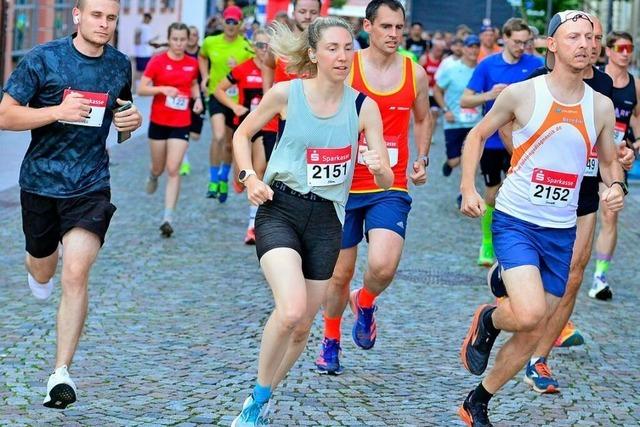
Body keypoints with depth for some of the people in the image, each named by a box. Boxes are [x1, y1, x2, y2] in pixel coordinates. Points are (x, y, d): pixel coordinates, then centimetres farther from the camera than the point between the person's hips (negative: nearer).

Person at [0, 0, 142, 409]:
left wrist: (133, 120, -3)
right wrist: (58, 111, -24)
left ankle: (62, 373, -10)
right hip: (41, 181, 0)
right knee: (43, 273, 18)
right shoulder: (43, 59, -9)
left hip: (91, 186, 0)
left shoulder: (120, 65, 2)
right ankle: (37, 266, 59)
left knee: (76, 273, -16)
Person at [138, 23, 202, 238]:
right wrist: (162, 89, -24)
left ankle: (168, 218, -9)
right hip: (158, 121, 0)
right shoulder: (157, 61, -8)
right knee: (159, 168, 14)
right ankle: (153, 176, 54)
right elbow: (141, 89, -8)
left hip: (181, 124, 0)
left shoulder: (192, 64, 1)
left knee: (173, 170, -9)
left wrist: (197, 98, 1)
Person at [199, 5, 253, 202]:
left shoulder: (247, 47, -9)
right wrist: (205, 77, 7)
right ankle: (213, 180, -10)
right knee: (218, 136, -23)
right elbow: (202, 57, 21)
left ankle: (224, 178, 38)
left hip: (237, 99, 0)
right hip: (216, 96, 0)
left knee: (229, 144, 13)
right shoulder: (210, 42, -1)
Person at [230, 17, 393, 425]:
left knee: (302, 327, 8)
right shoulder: (287, 93, -7)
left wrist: (379, 168, -28)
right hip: (280, 210, -3)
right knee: (291, 310, -25)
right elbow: (243, 134, 9)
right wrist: (250, 177, -7)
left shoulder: (364, 107, -4)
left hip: (326, 220, 3)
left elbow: (387, 181, -5)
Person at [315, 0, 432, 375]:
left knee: (383, 266, -20)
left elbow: (423, 119, 20)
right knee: (341, 274, 9)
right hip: (346, 187, -1)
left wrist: (422, 160, 7)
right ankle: (331, 342, 33)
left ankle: (365, 304, 15)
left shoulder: (416, 74, 3)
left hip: (391, 189, 1)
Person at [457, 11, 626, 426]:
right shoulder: (523, 93, -9)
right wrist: (468, 187, -7)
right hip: (516, 221, -5)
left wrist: (617, 185, -7)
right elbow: (478, 134, 5)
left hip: (561, 232, 5)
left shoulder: (601, 105, 2)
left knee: (531, 336, 9)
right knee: (529, 313, -26)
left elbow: (610, 161, 16)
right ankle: (488, 320, 10)